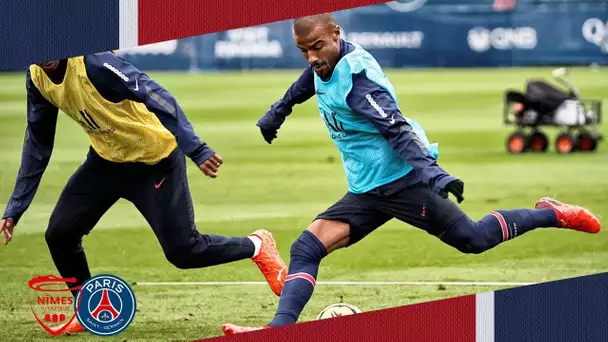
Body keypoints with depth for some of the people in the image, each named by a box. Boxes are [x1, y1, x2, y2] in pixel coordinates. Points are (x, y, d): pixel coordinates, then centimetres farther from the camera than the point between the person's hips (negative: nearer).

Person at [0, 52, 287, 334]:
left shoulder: (93, 62, -30)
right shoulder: (37, 79, -7)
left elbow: (158, 98, -35)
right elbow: (37, 144, 5)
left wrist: (196, 150, -44)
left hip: (155, 160, -7)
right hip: (107, 159, 7)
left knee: (182, 251, -7)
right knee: (59, 233, -3)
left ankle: (258, 247, 20)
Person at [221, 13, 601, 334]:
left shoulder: (356, 75, -22)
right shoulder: (324, 65, 4)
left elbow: (396, 128, -30)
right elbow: (304, 85, 30)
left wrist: (432, 172, -39)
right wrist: (277, 113, 45)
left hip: (400, 180, -8)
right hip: (367, 191, 8)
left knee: (472, 239, -4)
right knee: (306, 248, -6)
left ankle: (551, 215, 16)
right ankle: (280, 327, -16)